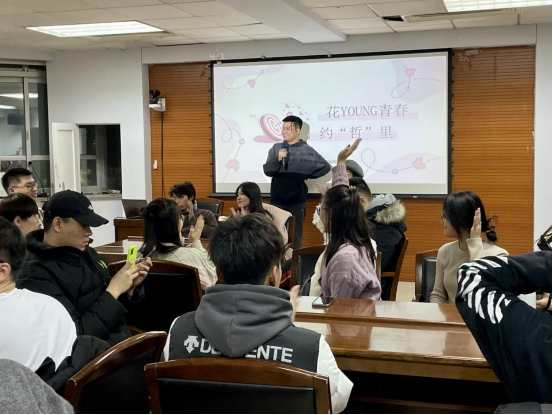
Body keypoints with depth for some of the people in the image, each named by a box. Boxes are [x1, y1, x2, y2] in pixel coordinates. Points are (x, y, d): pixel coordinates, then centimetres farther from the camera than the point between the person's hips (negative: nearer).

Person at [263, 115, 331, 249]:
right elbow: (267, 171, -4)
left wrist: (308, 176, 0)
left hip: (297, 201, -2)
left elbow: (325, 166, 4)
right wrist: (278, 160, -19)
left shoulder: (306, 150, -2)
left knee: (296, 236, 7)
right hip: (277, 200, 2)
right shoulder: (276, 148, 3)